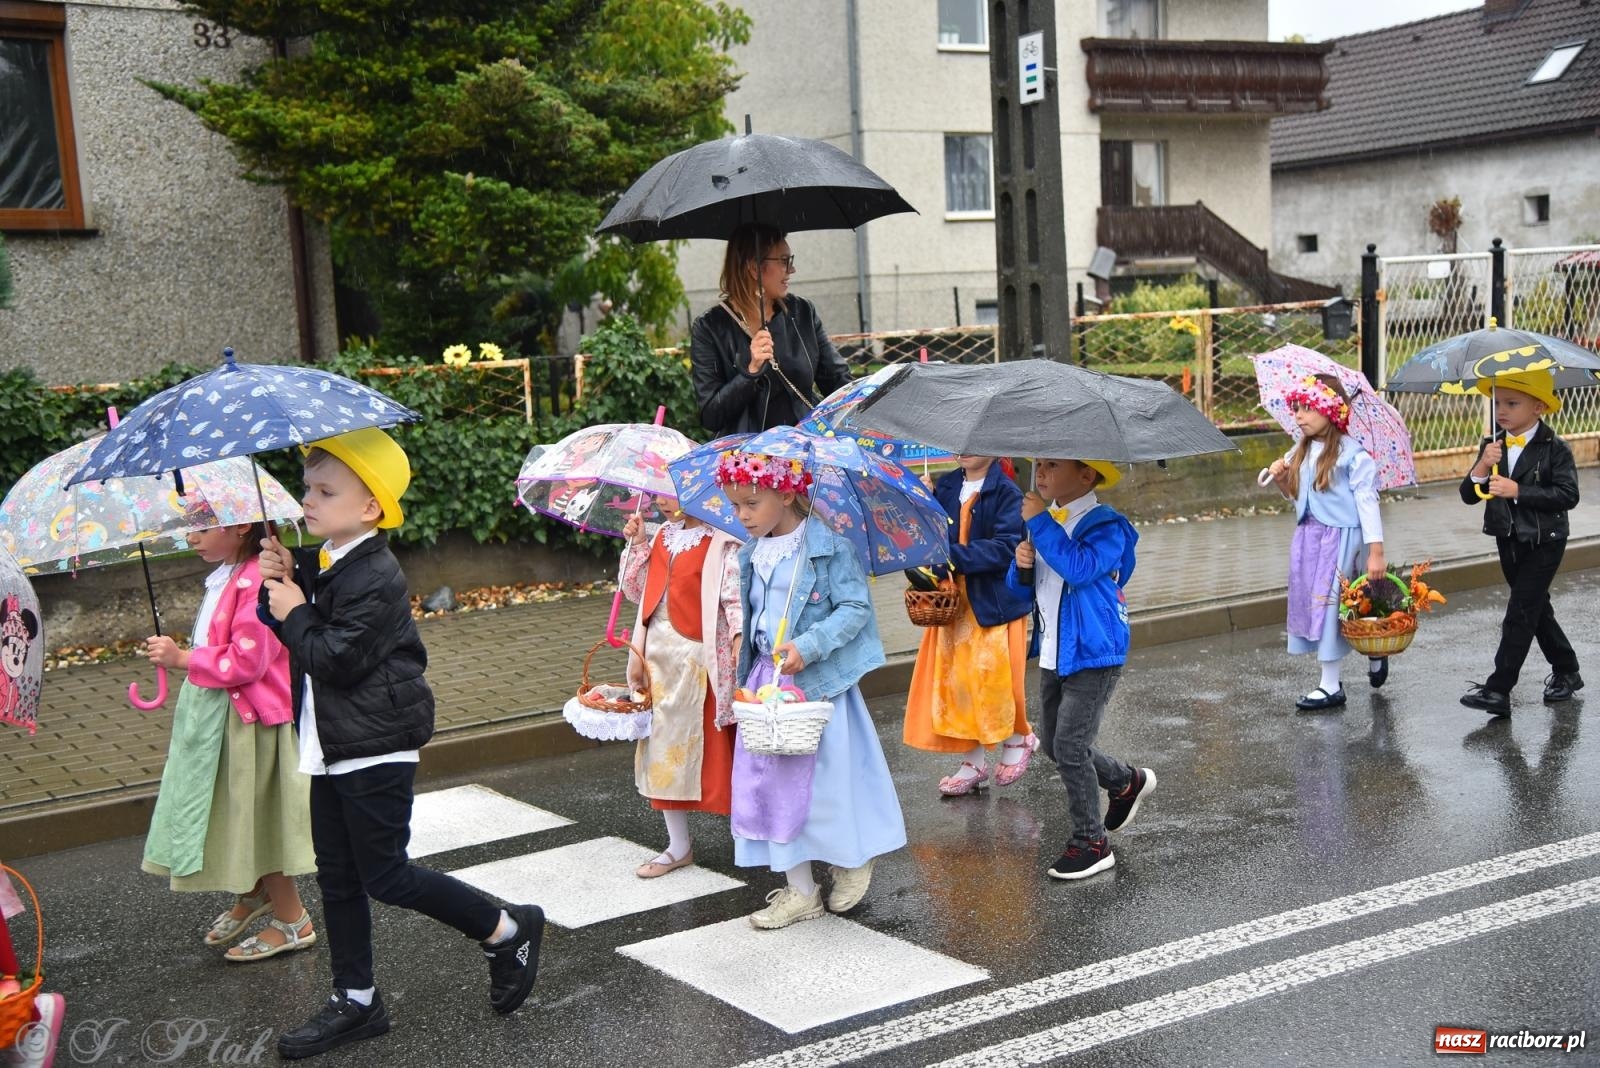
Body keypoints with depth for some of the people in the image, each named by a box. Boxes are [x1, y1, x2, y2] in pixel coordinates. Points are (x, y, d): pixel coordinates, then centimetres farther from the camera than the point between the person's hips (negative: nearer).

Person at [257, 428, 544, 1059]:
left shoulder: (375, 579, -21)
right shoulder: (320, 563, 8)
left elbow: (335, 658, -25)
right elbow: (297, 634, 11)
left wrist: (295, 612, -13)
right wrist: (281, 584, -5)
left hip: (375, 751, -9)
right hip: (333, 748, 9)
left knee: (385, 876, -3)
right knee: (337, 877, 13)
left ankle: (507, 931, 14)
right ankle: (355, 1001, 24)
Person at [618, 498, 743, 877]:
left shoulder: (722, 543, -10)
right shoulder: (661, 537, 11)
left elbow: (736, 596, -16)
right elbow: (636, 590, 16)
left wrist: (739, 636, -31)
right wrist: (637, 545, 5)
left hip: (700, 658, -7)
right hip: (658, 656, 7)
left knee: (708, 746, -1)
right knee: (665, 746, 11)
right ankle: (679, 846, 22)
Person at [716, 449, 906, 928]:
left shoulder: (828, 547, -12)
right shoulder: (752, 556, 9)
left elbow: (856, 607, -14)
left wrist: (809, 646, -24)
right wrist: (746, 675, 13)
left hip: (818, 681, -6)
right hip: (766, 681, 7)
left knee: (827, 775, 0)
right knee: (773, 780, 5)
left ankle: (852, 862, 27)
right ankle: (800, 890, 15)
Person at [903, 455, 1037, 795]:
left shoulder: (1006, 492, -12)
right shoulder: (945, 487, 7)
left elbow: (1006, 548, -20)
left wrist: (955, 556, -25)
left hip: (995, 602, -6)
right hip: (952, 601, 6)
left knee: (994, 677, -2)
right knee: (953, 677, 5)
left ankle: (1019, 738, 28)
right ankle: (973, 761, 16)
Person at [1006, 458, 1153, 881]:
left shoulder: (1105, 526, -15)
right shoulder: (1046, 520, 9)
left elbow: (1081, 568, -35)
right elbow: (1020, 588, 13)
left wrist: (1040, 523, -30)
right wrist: (1021, 564, -10)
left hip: (1093, 656, -8)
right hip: (1053, 655, 8)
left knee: (1069, 747, -9)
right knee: (1053, 743, 15)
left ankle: (1091, 843, 7)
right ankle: (1128, 782, 39)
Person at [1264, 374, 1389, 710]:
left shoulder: (1351, 454, -12)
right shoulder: (1300, 452, 9)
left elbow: (1367, 502, -14)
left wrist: (1375, 553, -17)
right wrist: (1280, 479, -2)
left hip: (1341, 538, -7)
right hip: (1308, 537, 7)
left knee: (1328, 603, -5)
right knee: (1313, 603, 8)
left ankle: (1330, 686, 10)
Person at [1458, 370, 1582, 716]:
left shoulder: (1554, 448, -13)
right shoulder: (1493, 446, 3)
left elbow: (1568, 495, -21)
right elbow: (1468, 494, -2)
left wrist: (1518, 491, -25)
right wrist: (1483, 466, -20)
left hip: (1544, 542, -6)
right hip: (1508, 541, 6)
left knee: (1520, 613, -9)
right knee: (1536, 609, 17)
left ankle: (1498, 690, -9)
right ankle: (1566, 671, 34)